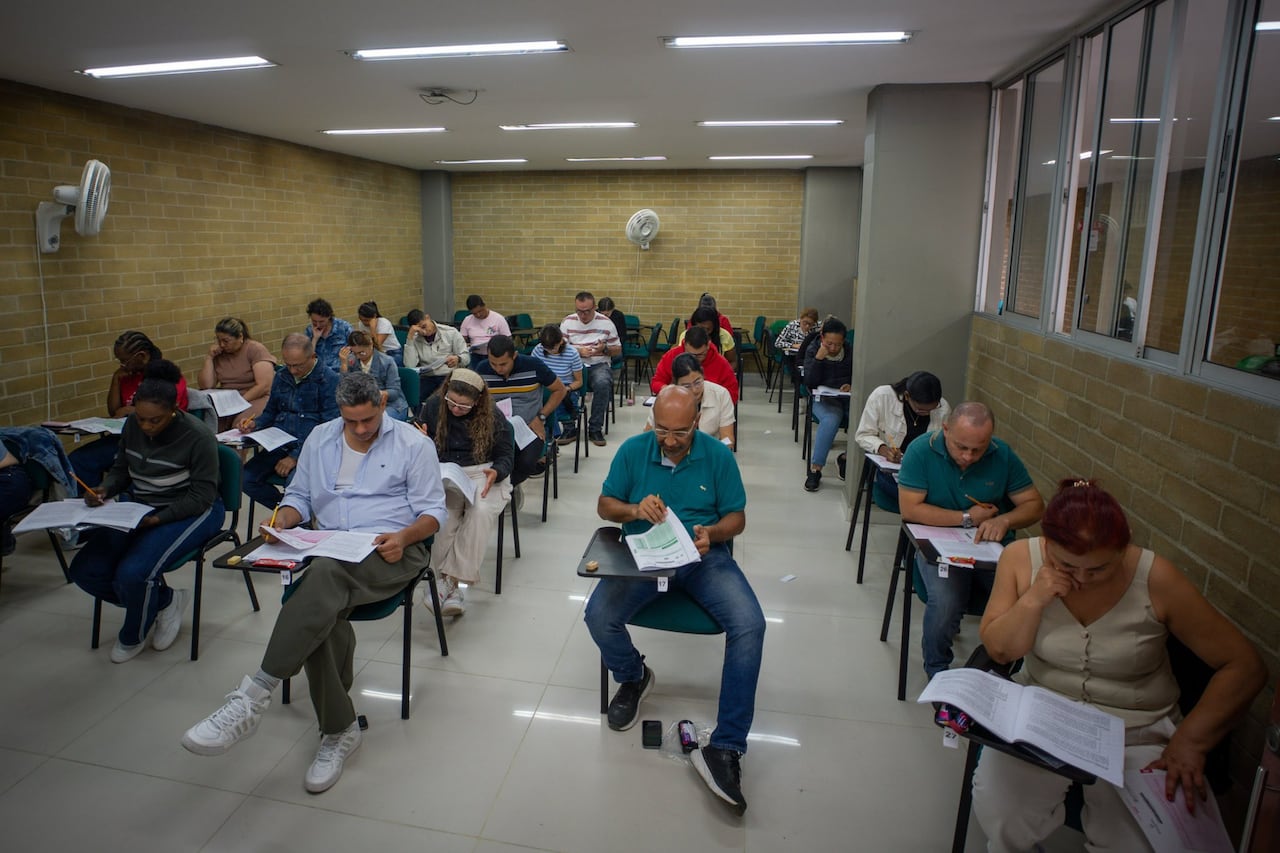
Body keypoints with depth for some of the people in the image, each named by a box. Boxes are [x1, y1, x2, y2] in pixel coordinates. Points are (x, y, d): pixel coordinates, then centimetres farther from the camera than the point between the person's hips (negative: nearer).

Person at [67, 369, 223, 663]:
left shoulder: (197, 436, -19)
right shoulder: (132, 425, 0)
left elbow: (202, 495, -17)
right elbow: (121, 470, 14)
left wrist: (157, 519, -27)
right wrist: (103, 490, -8)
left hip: (188, 513, -7)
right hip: (138, 507, 7)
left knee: (133, 572, -26)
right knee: (84, 571, -7)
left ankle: (133, 637, 8)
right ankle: (165, 600, 12)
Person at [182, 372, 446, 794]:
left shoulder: (412, 443, 3)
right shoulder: (320, 438, 17)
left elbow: (434, 511, 2)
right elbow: (299, 496, 23)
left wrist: (404, 536, -18)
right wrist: (283, 521, 0)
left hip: (388, 551, -4)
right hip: (329, 549, 4)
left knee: (325, 575, -37)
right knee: (323, 615, -30)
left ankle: (254, 696, -36)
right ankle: (339, 730, -15)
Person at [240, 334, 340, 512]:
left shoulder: (329, 380, -5)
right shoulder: (281, 376, 15)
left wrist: (296, 457, -17)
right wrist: (255, 423, 3)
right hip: (279, 446, 6)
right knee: (245, 478, -16)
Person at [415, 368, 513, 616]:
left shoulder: (493, 418, -3)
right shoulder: (433, 406, 3)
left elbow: (506, 456, 4)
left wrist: (496, 472, -18)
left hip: (483, 473, -1)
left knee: (482, 511, -35)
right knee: (444, 511, -33)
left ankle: (449, 578, -28)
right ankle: (451, 586, -25)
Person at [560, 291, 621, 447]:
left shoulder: (606, 323, 5)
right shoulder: (567, 322, 7)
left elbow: (618, 351, 11)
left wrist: (605, 348, -12)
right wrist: (579, 351, -12)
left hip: (600, 364, -1)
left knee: (603, 383, -36)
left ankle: (595, 429, -21)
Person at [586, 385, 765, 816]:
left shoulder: (718, 455, -2)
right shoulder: (633, 450, 0)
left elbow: (736, 517, 4)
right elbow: (604, 505, 7)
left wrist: (712, 532, -19)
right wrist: (633, 509, -16)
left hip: (705, 555, -1)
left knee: (750, 625, -26)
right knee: (598, 615, -25)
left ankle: (724, 748, -16)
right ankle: (632, 677, 12)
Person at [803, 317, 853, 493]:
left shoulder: (851, 352, 10)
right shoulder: (812, 350, 6)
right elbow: (809, 382, -4)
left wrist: (851, 385, -5)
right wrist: (818, 358, -15)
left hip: (848, 398, 2)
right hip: (823, 398, -2)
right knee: (831, 419, -37)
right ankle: (815, 469, -32)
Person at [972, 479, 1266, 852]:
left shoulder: (1157, 580, -16)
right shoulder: (1021, 558, -10)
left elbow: (1244, 666, -9)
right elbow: (999, 650, -7)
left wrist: (1190, 740, -16)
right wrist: (1033, 599, -24)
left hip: (1136, 733, 0)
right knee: (997, 811, -20)